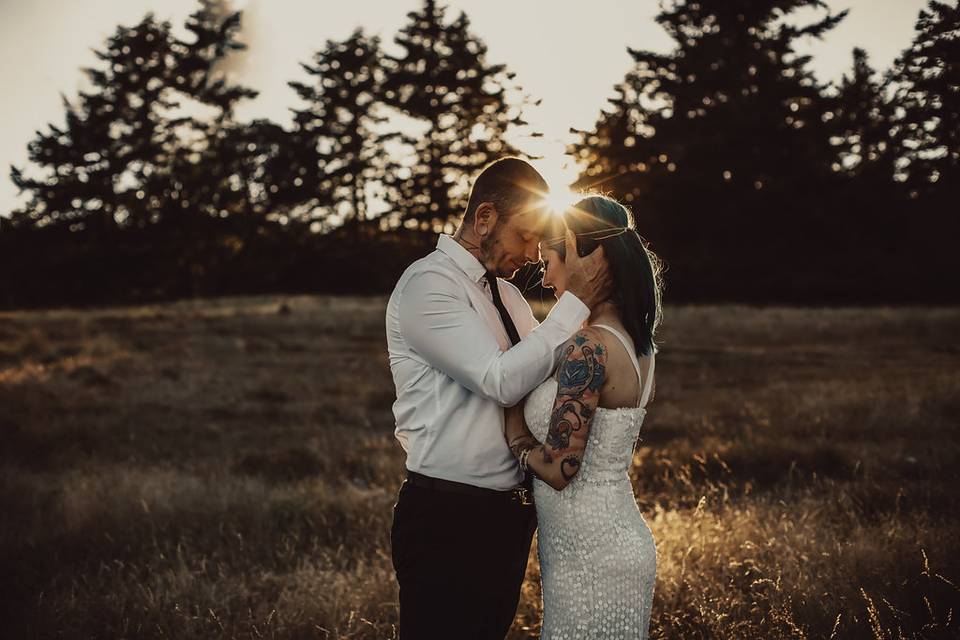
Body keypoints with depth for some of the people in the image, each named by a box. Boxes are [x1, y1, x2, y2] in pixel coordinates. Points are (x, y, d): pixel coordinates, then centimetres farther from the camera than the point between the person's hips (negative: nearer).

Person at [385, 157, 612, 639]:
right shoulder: (428, 284, -12)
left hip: (508, 513, 8)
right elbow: (501, 381, -22)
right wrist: (576, 302, -18)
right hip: (447, 515, -8)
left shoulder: (507, 294, 14)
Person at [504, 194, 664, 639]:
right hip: (620, 536, 9)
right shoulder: (636, 342, 8)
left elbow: (560, 468, -21)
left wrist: (516, 440, -3)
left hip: (591, 557, -9)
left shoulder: (590, 347, -20)